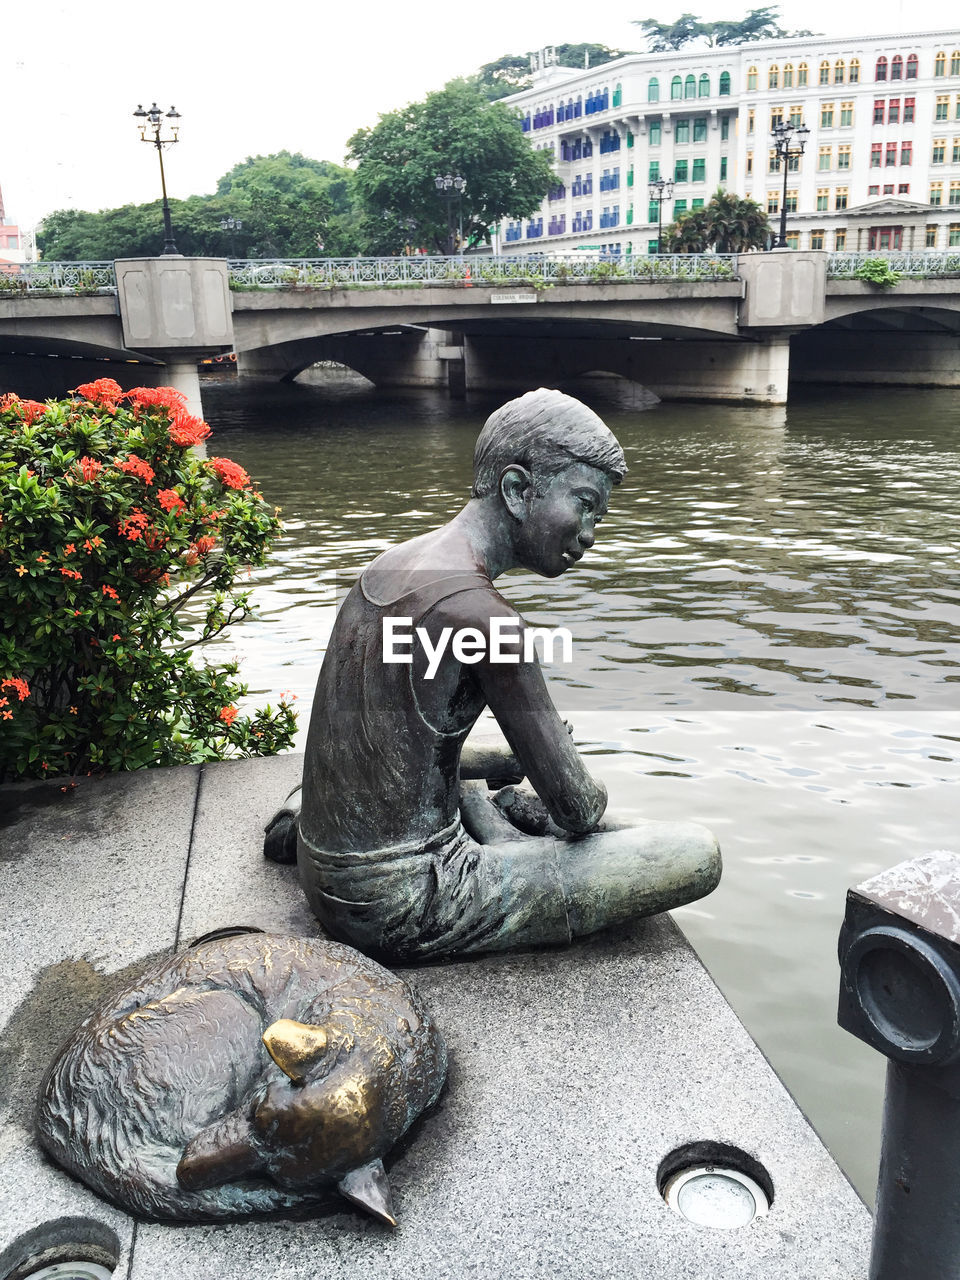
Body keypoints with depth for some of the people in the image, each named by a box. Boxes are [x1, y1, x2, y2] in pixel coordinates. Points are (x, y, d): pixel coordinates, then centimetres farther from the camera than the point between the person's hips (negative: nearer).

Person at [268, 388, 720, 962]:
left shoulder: (392, 563, 3)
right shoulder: (482, 612, -24)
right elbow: (579, 807, -16)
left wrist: (521, 763, 13)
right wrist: (591, 796, 7)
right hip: (401, 911, -9)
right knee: (698, 854, -10)